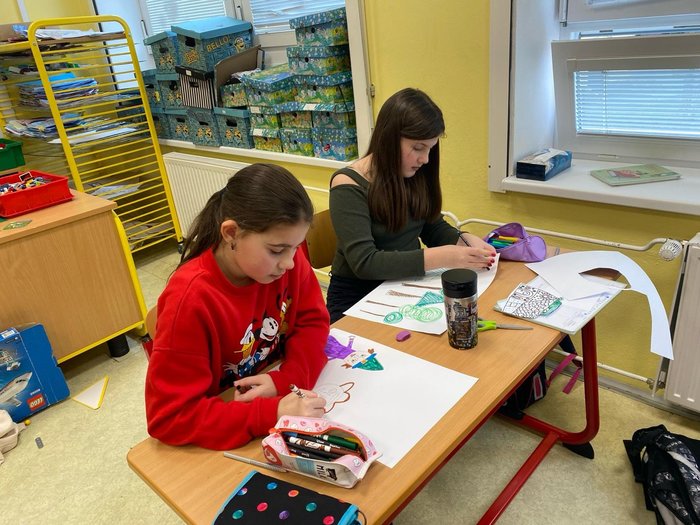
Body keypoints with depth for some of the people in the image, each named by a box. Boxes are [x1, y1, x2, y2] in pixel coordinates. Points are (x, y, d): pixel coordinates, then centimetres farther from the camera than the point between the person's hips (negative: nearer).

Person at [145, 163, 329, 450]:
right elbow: (169, 417, -25)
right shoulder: (190, 299, -28)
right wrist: (274, 413, -34)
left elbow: (312, 321, -4)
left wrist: (286, 381, -22)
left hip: (286, 395, 4)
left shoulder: (285, 256, -15)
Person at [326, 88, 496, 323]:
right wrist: (440, 258, -32)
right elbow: (364, 262, -26)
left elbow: (434, 228, 11)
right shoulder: (348, 186, -18)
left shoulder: (416, 177, 0)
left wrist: (465, 240, -11)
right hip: (357, 298, -6)